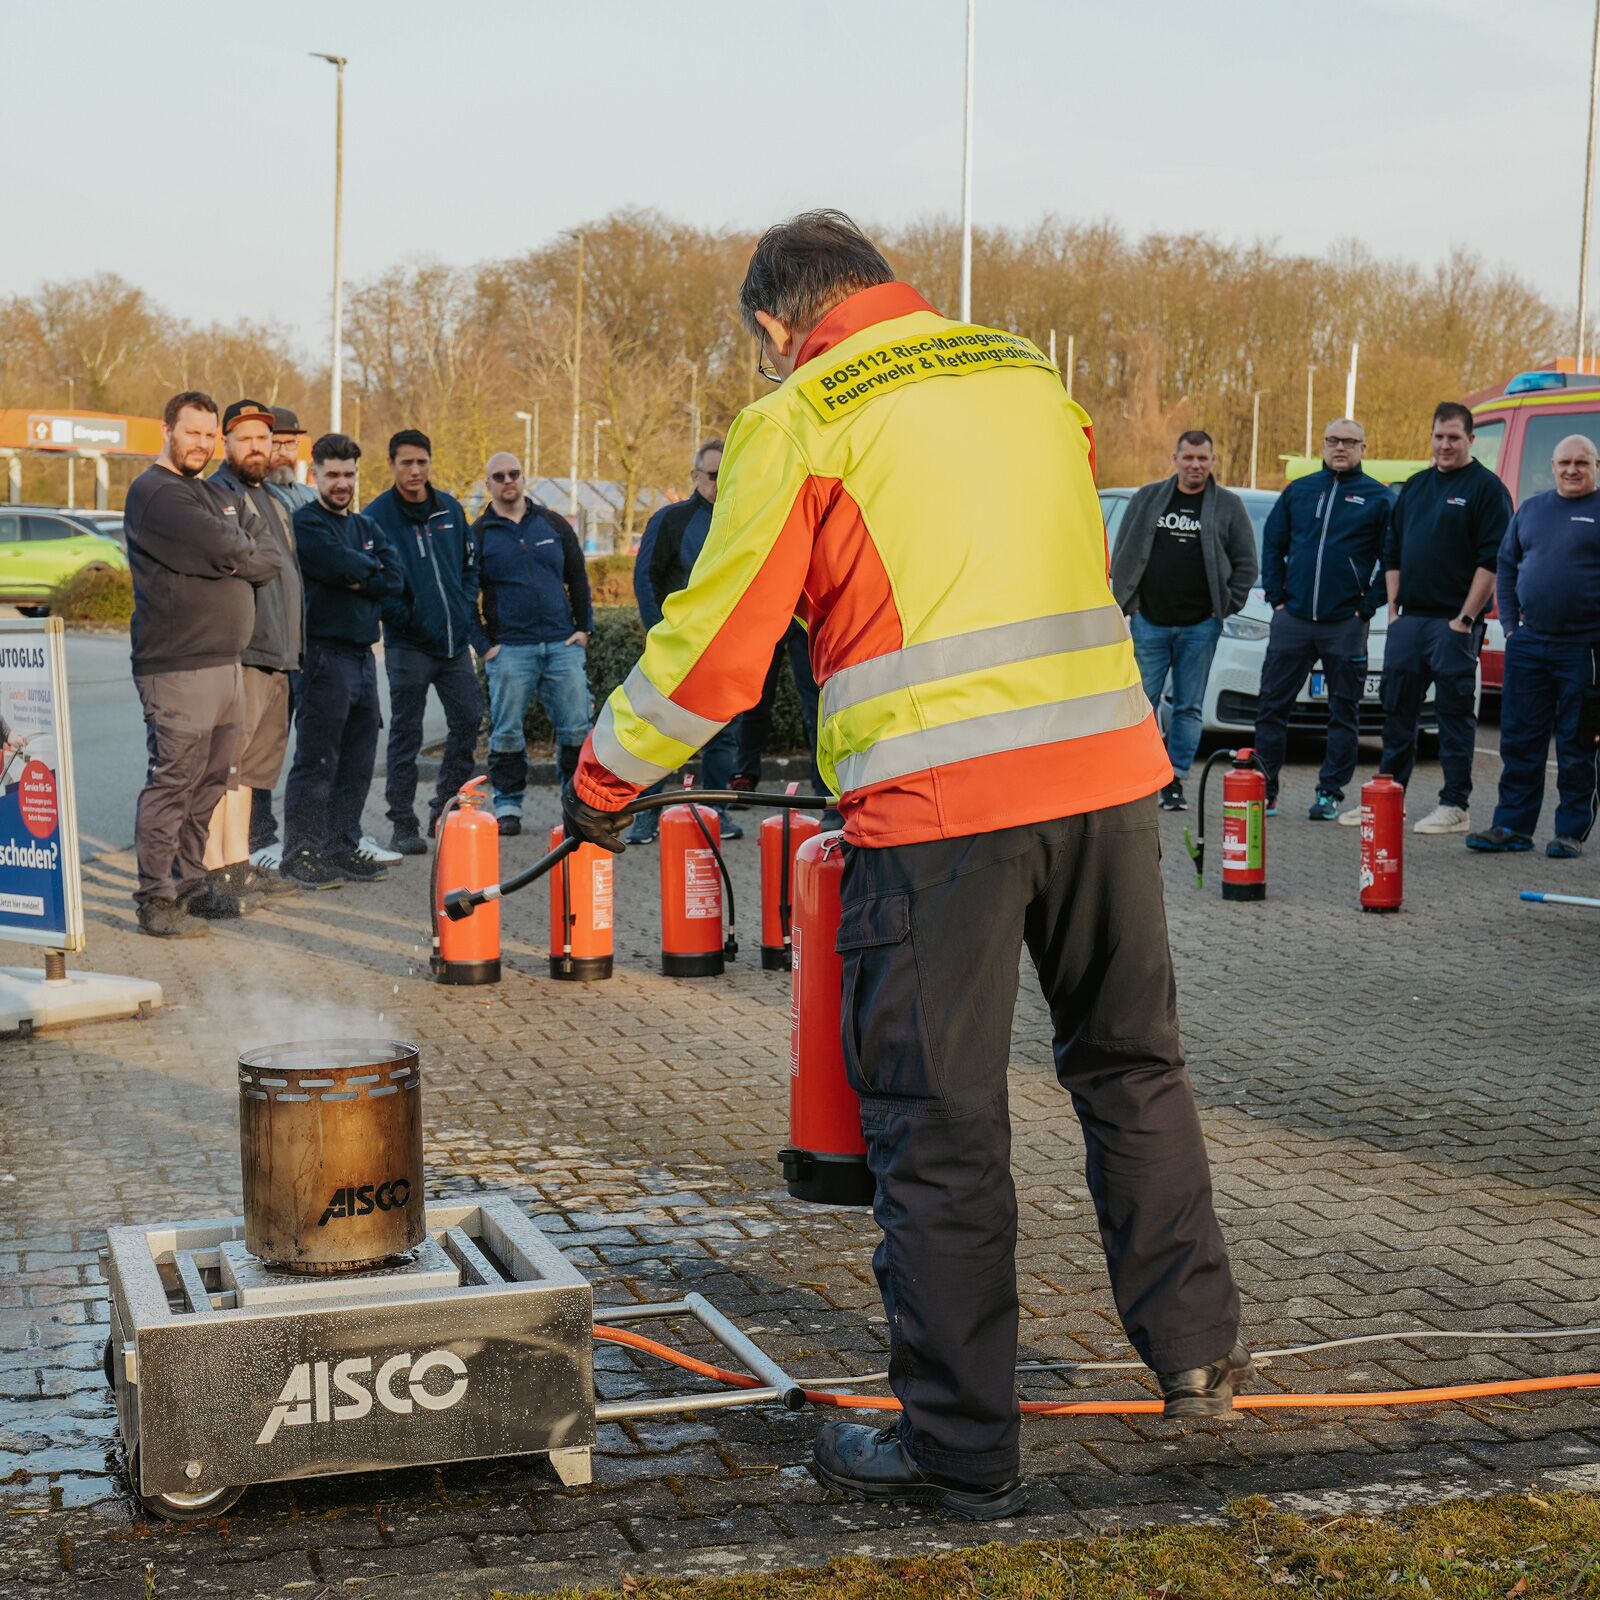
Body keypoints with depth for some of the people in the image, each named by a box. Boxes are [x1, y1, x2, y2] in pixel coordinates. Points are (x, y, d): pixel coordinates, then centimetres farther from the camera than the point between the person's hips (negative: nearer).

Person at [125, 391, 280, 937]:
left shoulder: (216, 497, 23)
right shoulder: (154, 492, -8)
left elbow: (270, 559, 18)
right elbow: (224, 551, -17)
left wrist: (236, 559, 1)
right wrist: (248, 553, 2)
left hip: (226, 662, 9)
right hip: (178, 667, -9)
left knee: (209, 783, 11)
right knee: (171, 782, -8)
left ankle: (190, 880, 20)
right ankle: (155, 897, -3)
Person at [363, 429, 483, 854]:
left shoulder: (450, 508, 9)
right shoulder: (377, 515, -7)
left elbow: (470, 562, 18)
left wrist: (467, 606, 6)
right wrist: (400, 615, -14)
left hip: (455, 641, 5)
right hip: (408, 644, -5)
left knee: (468, 719, 8)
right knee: (406, 734, 0)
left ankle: (446, 808, 23)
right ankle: (403, 823, 7)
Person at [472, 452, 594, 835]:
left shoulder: (553, 524, 11)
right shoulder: (479, 534, 4)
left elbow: (578, 578, 16)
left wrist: (584, 628, 8)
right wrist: (484, 645, -4)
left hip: (562, 645, 2)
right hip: (509, 649, -2)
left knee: (576, 728, 1)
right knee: (507, 732, 0)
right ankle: (508, 805, 10)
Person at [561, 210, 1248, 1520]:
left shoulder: (799, 420, -2)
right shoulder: (1031, 376, 15)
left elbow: (715, 648, -4)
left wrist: (604, 778, 10)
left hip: (937, 805, -5)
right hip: (1106, 768, 6)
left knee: (941, 1128, 3)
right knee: (1133, 1065, 21)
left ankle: (961, 1450, 12)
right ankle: (1197, 1348, 30)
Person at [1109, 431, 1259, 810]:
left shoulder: (1228, 506, 5)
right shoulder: (1147, 499, 8)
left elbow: (1246, 562, 8)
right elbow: (1123, 553, 11)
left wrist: (1226, 606, 0)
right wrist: (1125, 603, 4)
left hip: (1200, 626, 0)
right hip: (1148, 622, 0)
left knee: (1189, 708, 4)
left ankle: (1175, 781, 9)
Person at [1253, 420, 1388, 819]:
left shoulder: (1377, 498, 2)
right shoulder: (1298, 491, 10)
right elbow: (1272, 545, 14)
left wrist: (1368, 605, -7)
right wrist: (1277, 597, 5)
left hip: (1346, 622, -2)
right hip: (1292, 618, 2)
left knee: (1344, 711, 4)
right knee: (1273, 704, 2)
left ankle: (1330, 792, 12)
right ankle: (1264, 788, 9)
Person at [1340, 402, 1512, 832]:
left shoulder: (1485, 487, -4)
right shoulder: (1415, 486, 16)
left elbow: (1492, 561, -11)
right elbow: (1393, 550, 20)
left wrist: (1465, 619, -15)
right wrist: (1393, 608, 11)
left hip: (1454, 622, -6)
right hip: (1408, 619, 6)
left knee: (1454, 713, -2)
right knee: (1397, 710, 9)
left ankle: (1455, 806, 3)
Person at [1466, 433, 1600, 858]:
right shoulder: (1530, 509, 13)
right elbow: (1506, 566, 19)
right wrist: (1510, 624, 9)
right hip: (1528, 644, 4)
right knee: (1519, 740, 6)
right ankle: (1513, 826, 13)